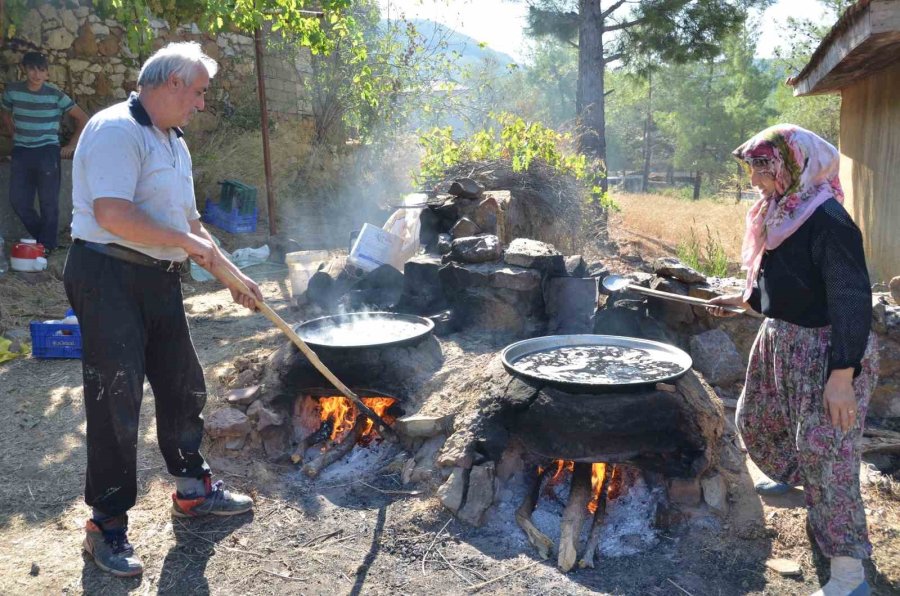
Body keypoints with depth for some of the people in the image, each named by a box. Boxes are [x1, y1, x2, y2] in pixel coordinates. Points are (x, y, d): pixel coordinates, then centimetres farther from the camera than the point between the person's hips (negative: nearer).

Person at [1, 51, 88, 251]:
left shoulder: (55, 94, -6)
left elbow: (83, 119, 0)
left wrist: (71, 146, -1)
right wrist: (16, 137, 15)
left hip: (47, 152, -3)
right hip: (21, 152, 4)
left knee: (49, 203, -1)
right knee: (18, 201, 3)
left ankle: (47, 245, 9)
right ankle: (41, 237, 23)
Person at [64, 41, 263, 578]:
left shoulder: (175, 143, 17)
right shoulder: (117, 130, -14)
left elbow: (189, 225, 22)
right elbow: (113, 216, -27)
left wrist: (233, 275, 17)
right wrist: (189, 242, -17)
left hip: (160, 280, 9)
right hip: (109, 278, -9)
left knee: (184, 387, 16)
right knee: (116, 402, -2)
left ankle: (194, 489, 34)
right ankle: (108, 526, 13)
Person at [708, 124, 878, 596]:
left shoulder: (827, 221, -24)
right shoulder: (779, 214, 4)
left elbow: (851, 300, -27)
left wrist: (842, 376, -29)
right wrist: (742, 299, 26)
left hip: (826, 350, -9)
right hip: (779, 340, 9)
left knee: (825, 448, -8)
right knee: (755, 418, 22)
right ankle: (791, 474, 54)